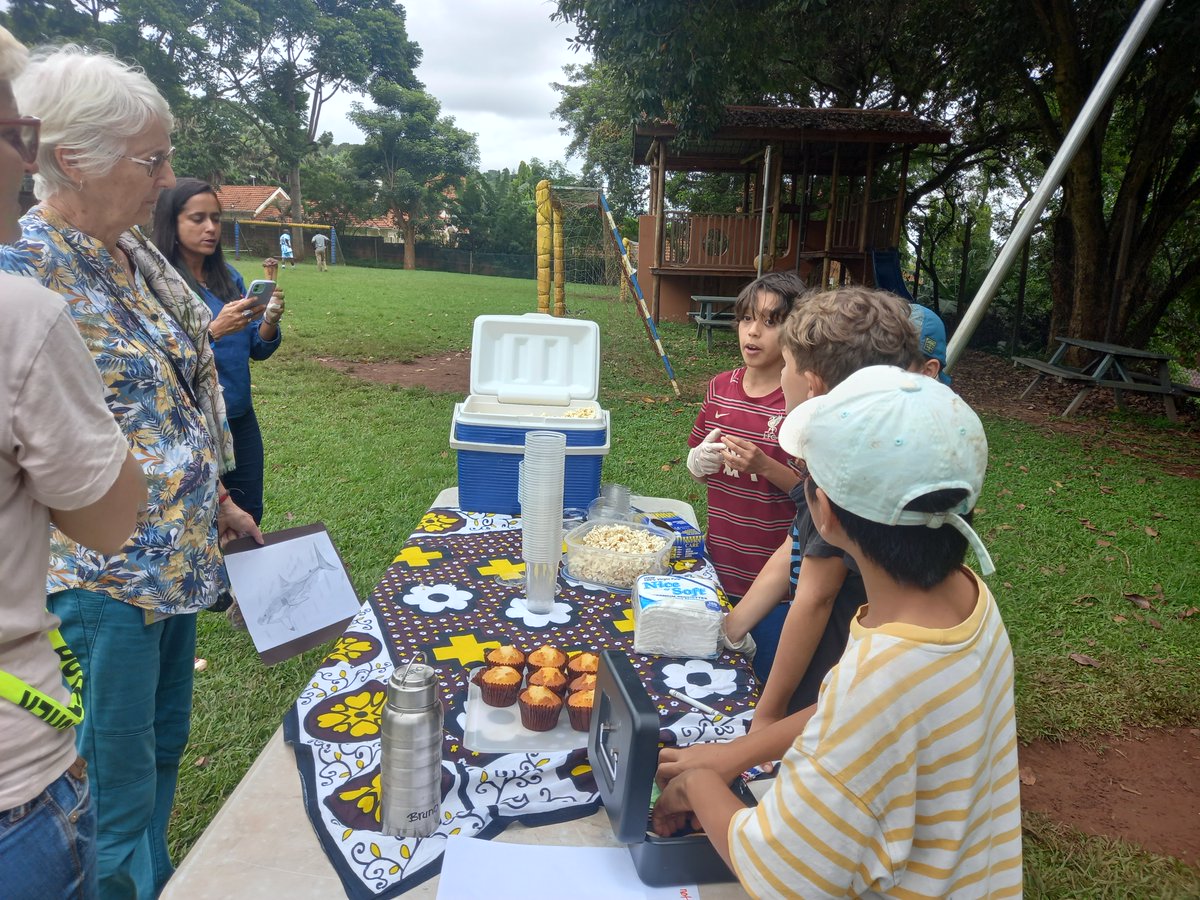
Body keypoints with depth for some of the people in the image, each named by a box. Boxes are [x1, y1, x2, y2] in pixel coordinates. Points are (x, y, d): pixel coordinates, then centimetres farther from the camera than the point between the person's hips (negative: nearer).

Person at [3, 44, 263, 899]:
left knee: (165, 745, 24)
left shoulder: (135, 252, 5)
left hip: (178, 558, 8)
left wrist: (219, 503, 15)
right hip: (103, 579, -8)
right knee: (119, 791, 9)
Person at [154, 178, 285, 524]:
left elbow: (257, 349, 8)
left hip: (240, 418, 6)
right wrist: (214, 330, -28)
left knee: (248, 517, 17)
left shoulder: (229, 277, 6)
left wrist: (270, 321, -12)